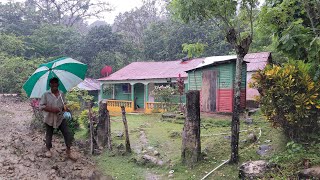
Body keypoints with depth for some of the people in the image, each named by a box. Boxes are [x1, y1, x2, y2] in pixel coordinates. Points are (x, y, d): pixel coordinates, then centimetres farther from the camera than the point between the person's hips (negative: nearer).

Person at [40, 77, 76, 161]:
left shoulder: (61, 94, 4)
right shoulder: (46, 94, -8)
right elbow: (41, 106, -10)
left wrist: (65, 108, -7)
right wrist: (51, 109, -22)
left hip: (60, 118, 2)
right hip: (49, 119, -2)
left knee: (68, 134, -5)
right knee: (49, 135, 14)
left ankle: (68, 152, 8)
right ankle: (48, 150, 40)